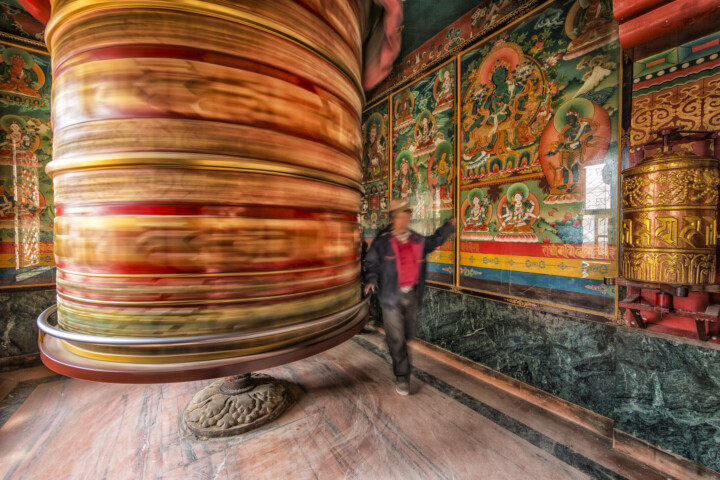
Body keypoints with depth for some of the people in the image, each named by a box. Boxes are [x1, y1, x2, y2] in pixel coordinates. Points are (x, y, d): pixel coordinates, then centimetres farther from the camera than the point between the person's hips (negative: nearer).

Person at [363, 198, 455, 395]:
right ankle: (402, 377, 21)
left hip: (412, 294, 5)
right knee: (397, 338, 4)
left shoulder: (417, 240, 4)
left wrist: (448, 227, 27)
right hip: (392, 296, -4)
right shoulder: (382, 241, -9)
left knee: (407, 333, 21)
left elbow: (434, 241, 24)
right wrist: (371, 279, -21)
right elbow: (371, 263, -5)